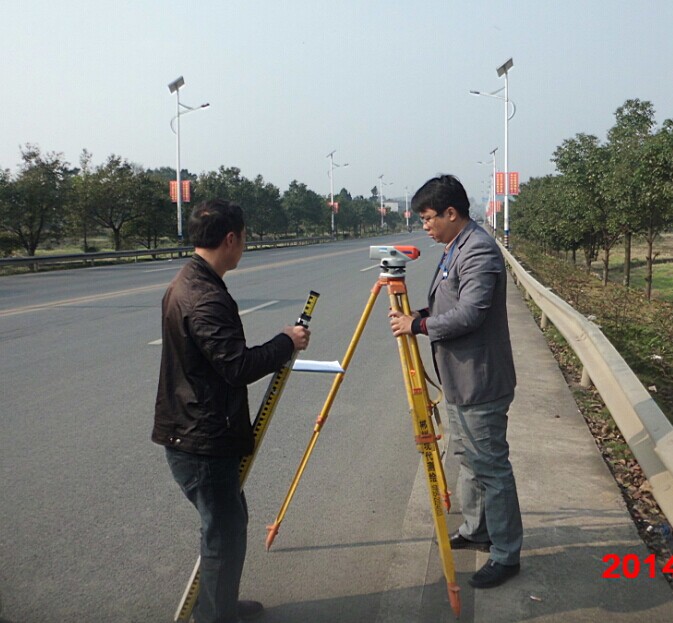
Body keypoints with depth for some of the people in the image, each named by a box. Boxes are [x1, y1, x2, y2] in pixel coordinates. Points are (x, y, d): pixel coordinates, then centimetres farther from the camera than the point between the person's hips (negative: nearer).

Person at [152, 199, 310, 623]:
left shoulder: (185, 283, 9)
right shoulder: (206, 297, -24)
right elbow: (237, 367, -27)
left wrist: (276, 354, 17)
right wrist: (286, 343, -12)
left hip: (192, 433, 10)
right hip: (203, 442, -10)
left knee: (230, 522, 22)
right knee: (224, 531, 5)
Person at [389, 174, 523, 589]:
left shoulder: (479, 250, -19)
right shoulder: (455, 249, 13)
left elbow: (470, 314, -27)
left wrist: (418, 326, -19)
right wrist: (421, 314, 4)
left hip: (480, 383, -11)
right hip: (460, 380, 11)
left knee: (491, 466, -1)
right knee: (468, 457, 21)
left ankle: (506, 555, 12)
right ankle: (475, 531, 37)